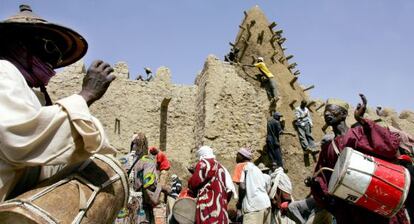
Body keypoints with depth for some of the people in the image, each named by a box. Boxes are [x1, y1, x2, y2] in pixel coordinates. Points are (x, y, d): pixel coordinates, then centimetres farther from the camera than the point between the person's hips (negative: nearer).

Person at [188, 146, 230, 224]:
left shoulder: (203, 163, -3)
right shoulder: (220, 166, 18)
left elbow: (193, 183, -3)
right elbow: (226, 189, 17)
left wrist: (194, 191, 16)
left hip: (208, 206, -8)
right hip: (220, 207, 8)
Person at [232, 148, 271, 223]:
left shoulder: (241, 166, 3)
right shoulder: (255, 168, 26)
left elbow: (242, 187, -11)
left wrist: (239, 203, 1)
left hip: (254, 206, -8)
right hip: (266, 204, 8)